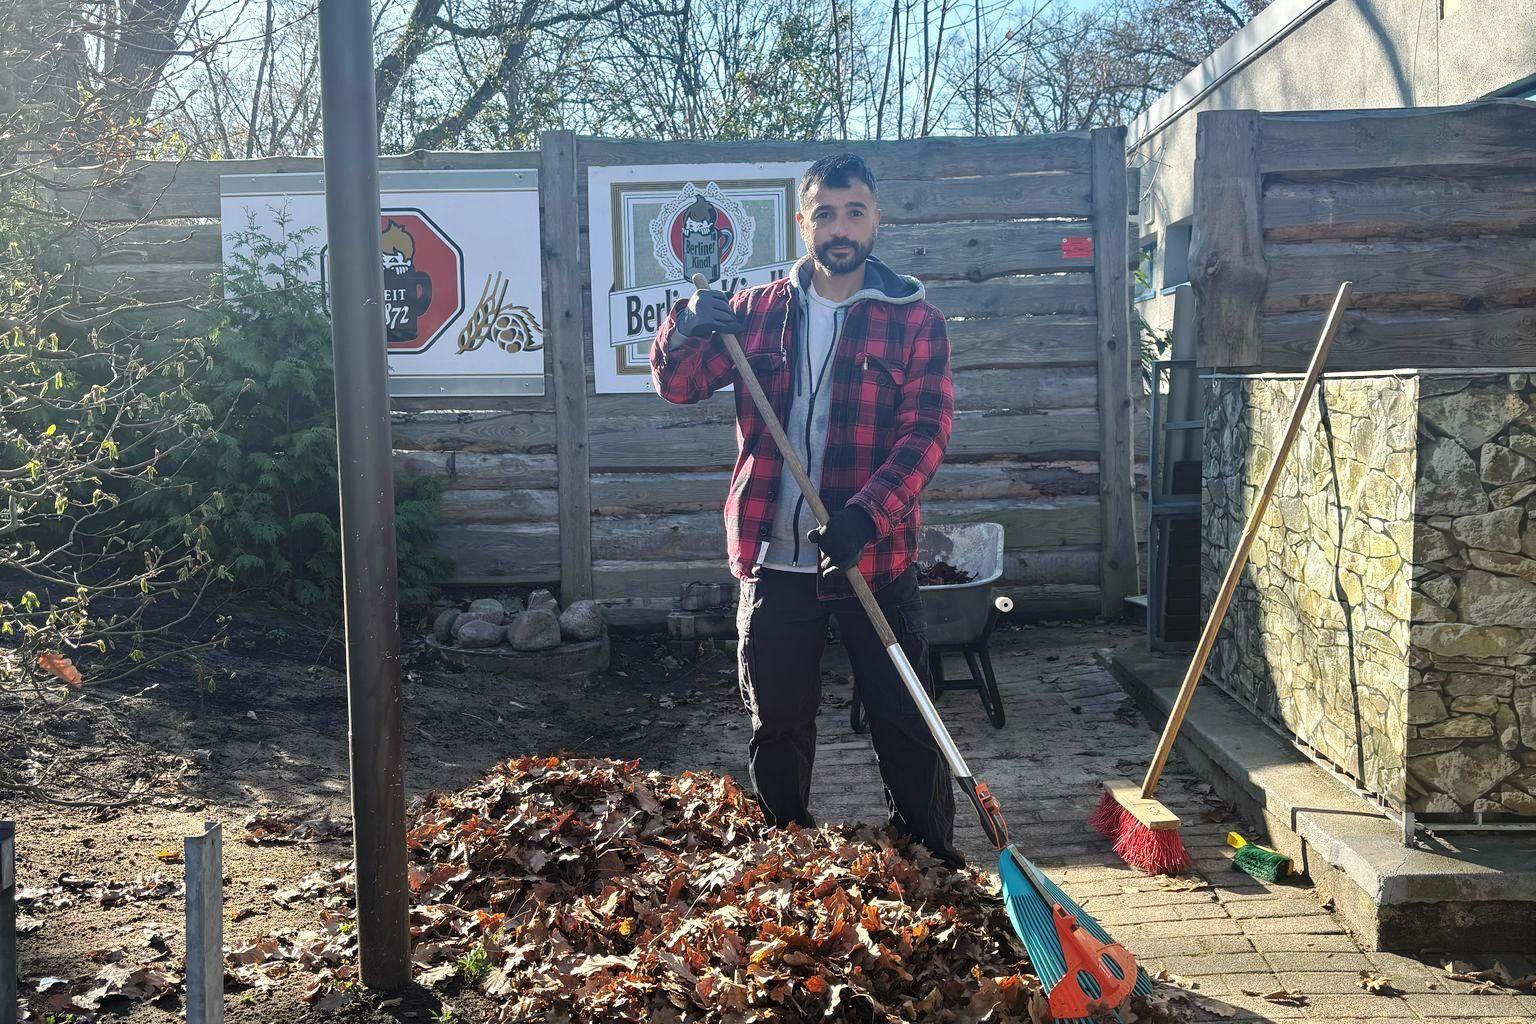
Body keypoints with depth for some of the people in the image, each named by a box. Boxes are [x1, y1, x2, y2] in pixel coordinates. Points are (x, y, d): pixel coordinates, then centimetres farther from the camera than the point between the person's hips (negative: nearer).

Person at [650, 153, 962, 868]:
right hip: (774, 560, 2)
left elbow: (925, 433, -10)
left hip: (876, 558, -2)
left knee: (906, 724, 6)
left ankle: (934, 869, 22)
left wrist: (865, 517, -27)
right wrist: (686, 328, -20)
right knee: (777, 727, 14)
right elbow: (676, 385, 4)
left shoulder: (914, 319, -2)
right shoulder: (757, 312, 7)